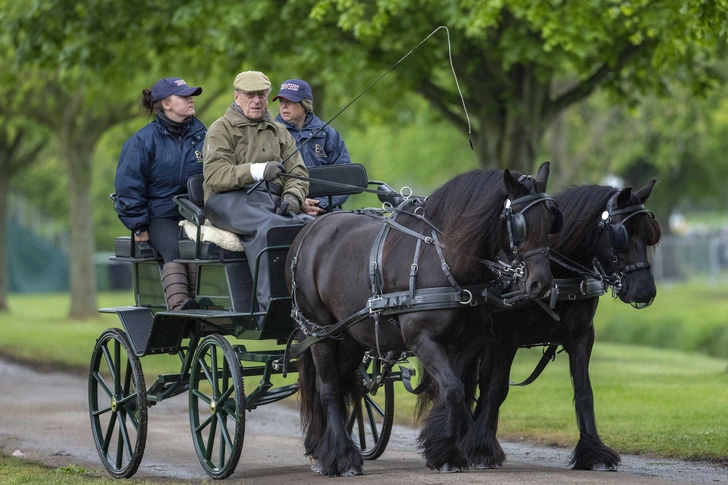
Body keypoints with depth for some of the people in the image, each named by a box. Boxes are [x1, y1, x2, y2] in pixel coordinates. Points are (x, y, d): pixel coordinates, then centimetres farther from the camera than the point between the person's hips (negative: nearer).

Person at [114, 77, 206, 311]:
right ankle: (179, 305, -47)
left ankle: (203, 302, -41)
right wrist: (139, 227, -4)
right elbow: (128, 186, 0)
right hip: (161, 215, -2)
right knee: (174, 250, -31)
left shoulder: (201, 135, 10)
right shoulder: (144, 140, 0)